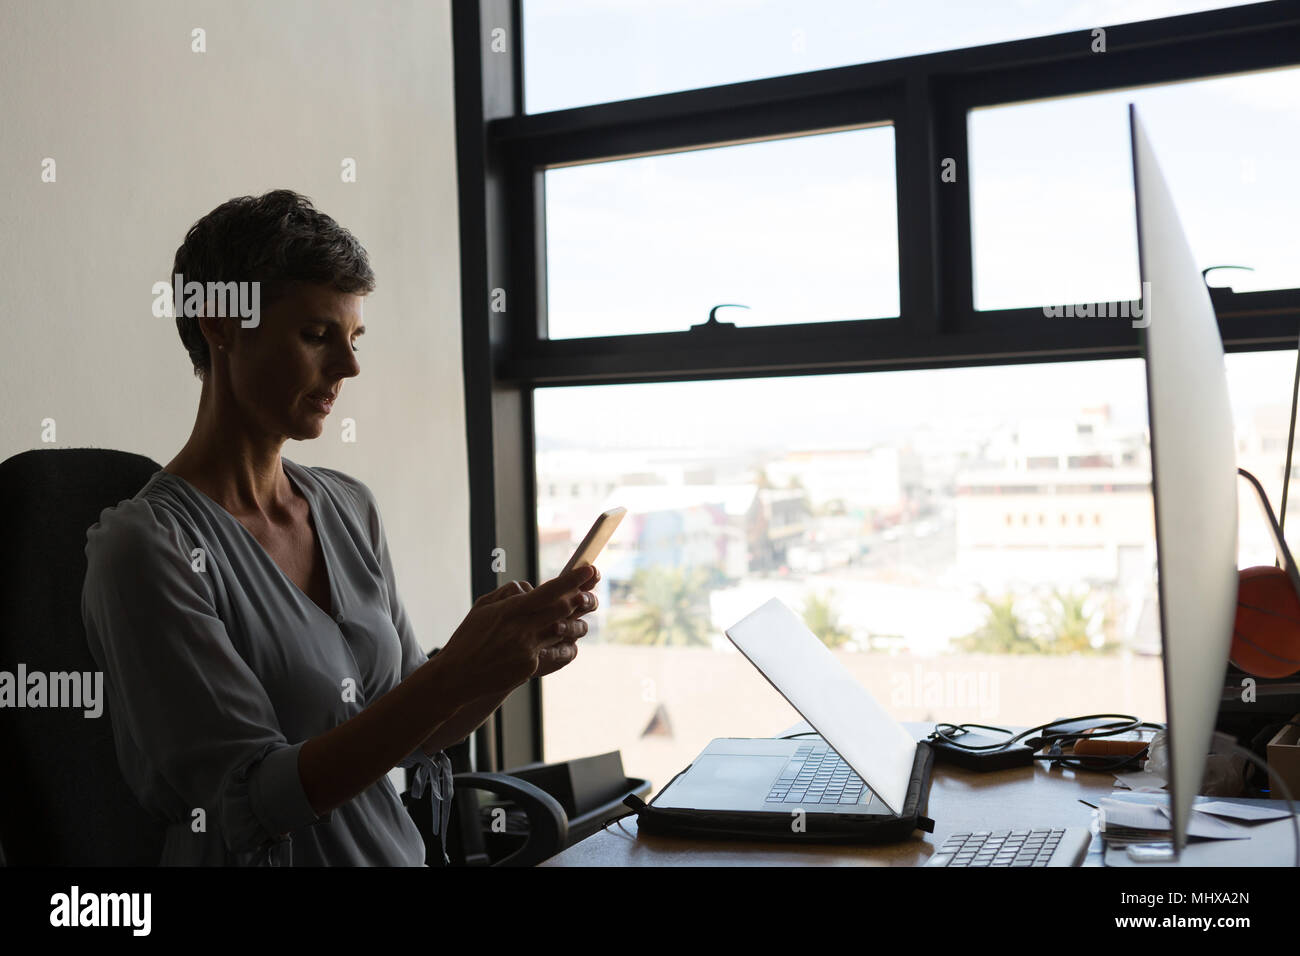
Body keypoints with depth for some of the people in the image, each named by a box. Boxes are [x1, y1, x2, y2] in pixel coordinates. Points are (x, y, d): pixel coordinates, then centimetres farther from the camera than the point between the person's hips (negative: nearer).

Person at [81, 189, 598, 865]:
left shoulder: (350, 507, 6)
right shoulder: (145, 544, -13)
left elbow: (409, 733, 9)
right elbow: (255, 799, -16)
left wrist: (511, 661, -8)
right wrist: (455, 674, -24)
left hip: (396, 846, 5)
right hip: (270, 855, -5)